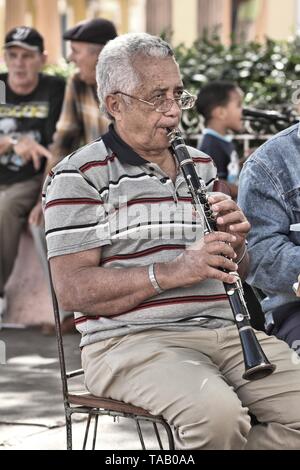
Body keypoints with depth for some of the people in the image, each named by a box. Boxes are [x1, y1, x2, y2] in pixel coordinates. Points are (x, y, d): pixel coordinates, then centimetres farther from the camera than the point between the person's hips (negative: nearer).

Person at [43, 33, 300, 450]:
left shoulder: (201, 165, 20)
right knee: (217, 414, -35)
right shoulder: (79, 176, -1)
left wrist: (234, 243, 1)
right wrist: (172, 272, -19)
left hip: (226, 330, 7)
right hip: (132, 339, -6)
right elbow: (72, 289, -10)